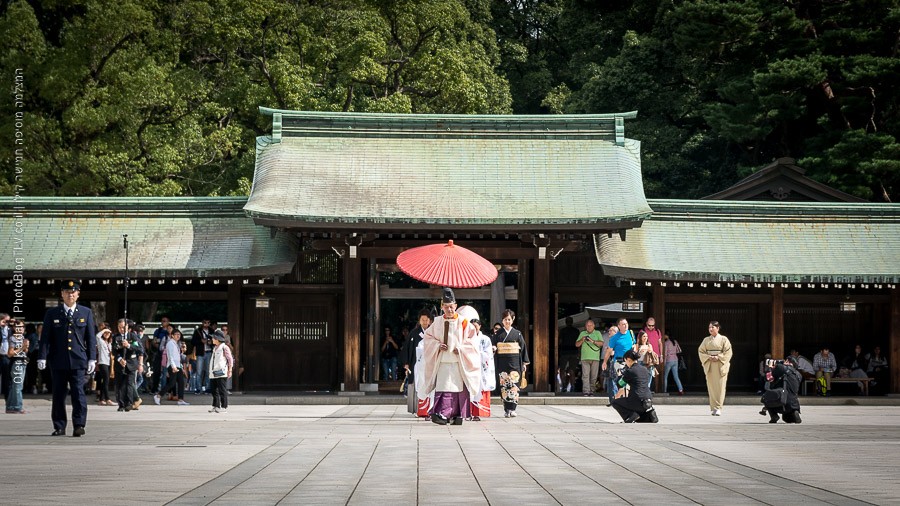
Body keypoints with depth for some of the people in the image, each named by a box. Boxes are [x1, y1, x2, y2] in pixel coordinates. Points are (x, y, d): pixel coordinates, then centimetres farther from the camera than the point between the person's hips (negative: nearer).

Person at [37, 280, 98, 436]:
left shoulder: (86, 313, 9)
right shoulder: (52, 313, 8)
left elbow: (91, 337, 8)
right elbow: (45, 337, 5)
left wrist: (92, 359, 1)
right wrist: (42, 357, -4)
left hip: (78, 360, -1)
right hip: (58, 361, 1)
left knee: (78, 393, -8)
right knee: (58, 394, 3)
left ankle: (79, 425, -5)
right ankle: (59, 427, 10)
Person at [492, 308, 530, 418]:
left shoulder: (517, 334, 8)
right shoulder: (498, 334, 8)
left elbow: (523, 348, 8)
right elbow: (493, 348, 8)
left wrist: (524, 363, 5)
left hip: (514, 362, 0)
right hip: (502, 362, 0)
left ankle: (512, 409, -11)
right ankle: (507, 409, 1)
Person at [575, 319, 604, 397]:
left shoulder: (598, 333, 11)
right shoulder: (582, 333, 16)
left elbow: (601, 343, -1)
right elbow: (577, 344, 15)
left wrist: (593, 341, -15)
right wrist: (582, 340, -4)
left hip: (595, 358, 0)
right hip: (585, 358, 0)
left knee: (594, 376, 0)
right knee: (585, 375, -11)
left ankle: (591, 390, 8)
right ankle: (586, 391, -16)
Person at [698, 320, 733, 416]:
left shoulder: (723, 339, 1)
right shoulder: (706, 340, 11)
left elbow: (728, 352, -4)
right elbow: (701, 351, 8)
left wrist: (718, 357, -15)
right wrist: (709, 357, -9)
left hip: (720, 365, -3)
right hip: (709, 365, 3)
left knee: (719, 386, -7)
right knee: (711, 386, 1)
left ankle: (718, 408, -7)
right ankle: (713, 408, 7)